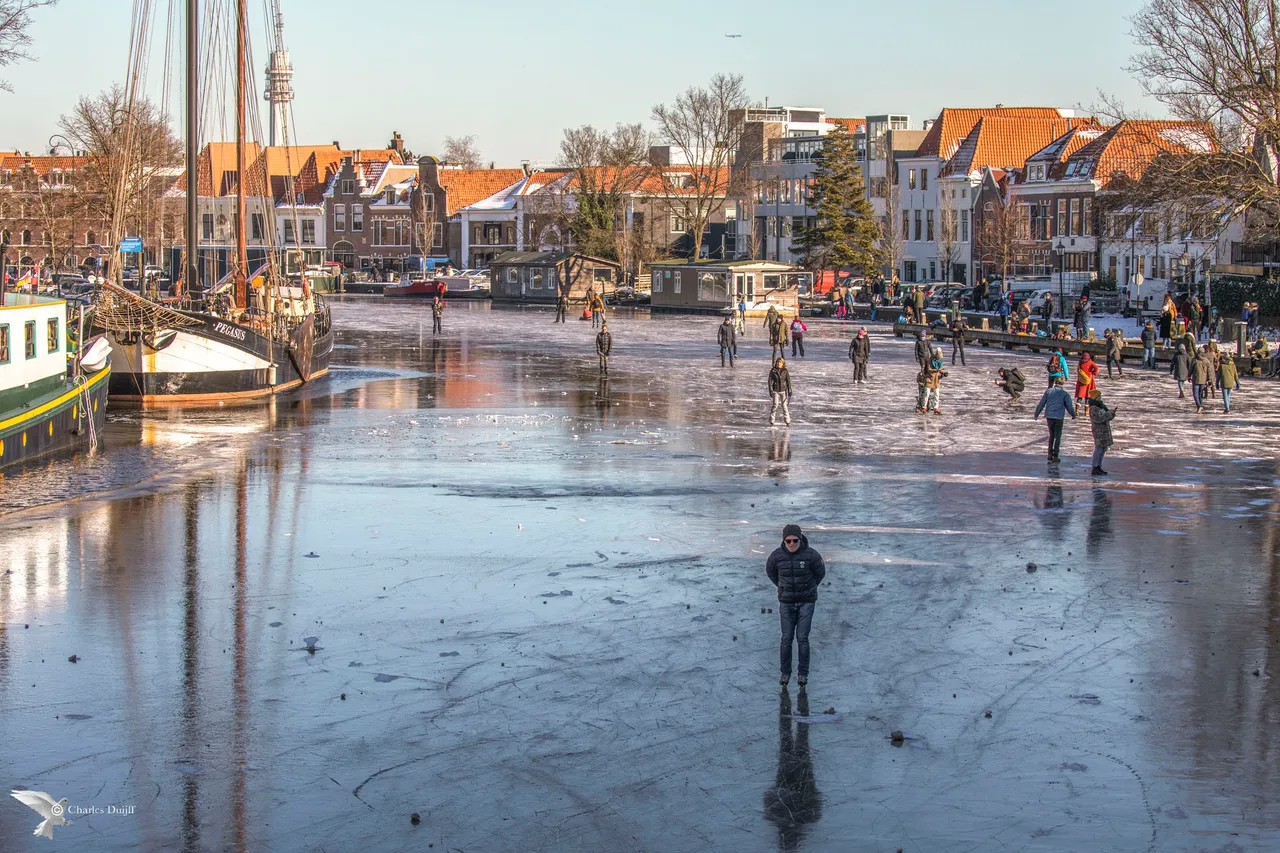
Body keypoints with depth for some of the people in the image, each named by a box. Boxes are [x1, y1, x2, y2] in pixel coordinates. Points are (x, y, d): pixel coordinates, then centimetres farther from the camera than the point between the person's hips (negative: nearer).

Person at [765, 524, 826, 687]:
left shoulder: (811, 555, -19)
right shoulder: (777, 556, -14)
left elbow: (820, 572, 1)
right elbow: (770, 571, 10)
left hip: (806, 602, -1)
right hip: (786, 602, 1)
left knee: (802, 638, -3)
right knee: (787, 638, 2)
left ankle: (803, 673, 11)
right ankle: (785, 672, 17)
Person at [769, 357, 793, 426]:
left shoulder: (785, 371, 1)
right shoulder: (773, 371, -3)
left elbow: (788, 381, 2)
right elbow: (770, 381, -2)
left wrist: (789, 390, -2)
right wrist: (770, 391, -7)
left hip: (783, 390, 1)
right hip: (775, 390, -1)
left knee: (784, 405, 4)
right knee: (776, 405, -10)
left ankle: (787, 421, 12)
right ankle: (772, 421, -1)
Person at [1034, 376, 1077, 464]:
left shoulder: (1049, 391, 5)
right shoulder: (1065, 394, 0)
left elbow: (1041, 404, 6)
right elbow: (1069, 406, 1)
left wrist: (1036, 414, 15)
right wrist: (1073, 415, 18)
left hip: (1049, 416, 2)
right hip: (1059, 417, -2)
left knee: (1051, 435, 17)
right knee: (1058, 437, 6)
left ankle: (1050, 454, 14)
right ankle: (1055, 456, 4)